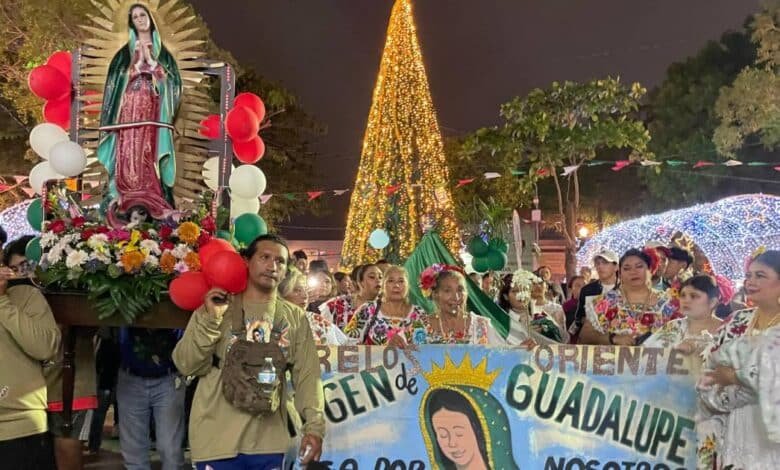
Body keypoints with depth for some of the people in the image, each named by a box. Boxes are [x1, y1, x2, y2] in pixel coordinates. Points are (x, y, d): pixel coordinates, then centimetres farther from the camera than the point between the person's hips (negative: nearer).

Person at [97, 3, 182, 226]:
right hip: (130, 109, -1)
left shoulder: (162, 53, 15)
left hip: (153, 111, 1)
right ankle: (128, 205, -11)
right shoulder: (125, 52, 12)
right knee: (129, 154, -9)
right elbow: (120, 79, 4)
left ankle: (151, 205, -6)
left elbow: (167, 78, 7)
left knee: (150, 155, -6)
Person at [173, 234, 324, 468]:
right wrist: (210, 319, -15)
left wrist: (314, 426, -9)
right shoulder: (215, 307, 2)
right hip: (217, 439, -2)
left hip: (269, 441, 2)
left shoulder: (296, 317, 7)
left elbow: (307, 375, 2)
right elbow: (188, 365, -5)